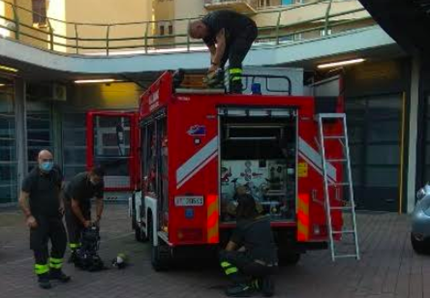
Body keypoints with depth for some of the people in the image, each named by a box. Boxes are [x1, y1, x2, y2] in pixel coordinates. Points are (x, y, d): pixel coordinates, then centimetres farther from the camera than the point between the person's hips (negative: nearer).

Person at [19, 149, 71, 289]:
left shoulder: (56, 171, 0)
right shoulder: (31, 177, -17)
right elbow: (22, 199, -17)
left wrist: (60, 201, 10)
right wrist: (28, 216, -22)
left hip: (55, 215, 6)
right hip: (39, 218, -6)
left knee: (61, 242, 12)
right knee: (40, 246, -4)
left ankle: (55, 271, 28)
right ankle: (42, 276, 8)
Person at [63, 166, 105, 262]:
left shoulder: (99, 182, -21)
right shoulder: (78, 181, -37)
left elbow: (99, 201, -13)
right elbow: (74, 205, -31)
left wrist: (97, 219, -22)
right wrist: (84, 221, -27)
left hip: (84, 200, 5)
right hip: (70, 200, -5)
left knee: (87, 226, -4)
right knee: (73, 228, -12)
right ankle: (74, 252, -6)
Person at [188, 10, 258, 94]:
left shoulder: (215, 20, -31)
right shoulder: (206, 32, -4)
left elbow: (221, 43, -37)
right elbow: (213, 53, -3)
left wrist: (214, 65, -37)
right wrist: (213, 69, -12)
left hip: (247, 30, -10)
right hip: (232, 35, 10)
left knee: (234, 59, -25)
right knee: (219, 59, 3)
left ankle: (236, 91, -28)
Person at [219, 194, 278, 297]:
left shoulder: (242, 225, -2)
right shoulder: (265, 220, 14)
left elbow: (229, 249, 9)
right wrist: (241, 250, 31)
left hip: (257, 265, -6)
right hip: (273, 266, 6)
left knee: (223, 255, 6)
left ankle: (243, 286, -2)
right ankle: (264, 282, 11)